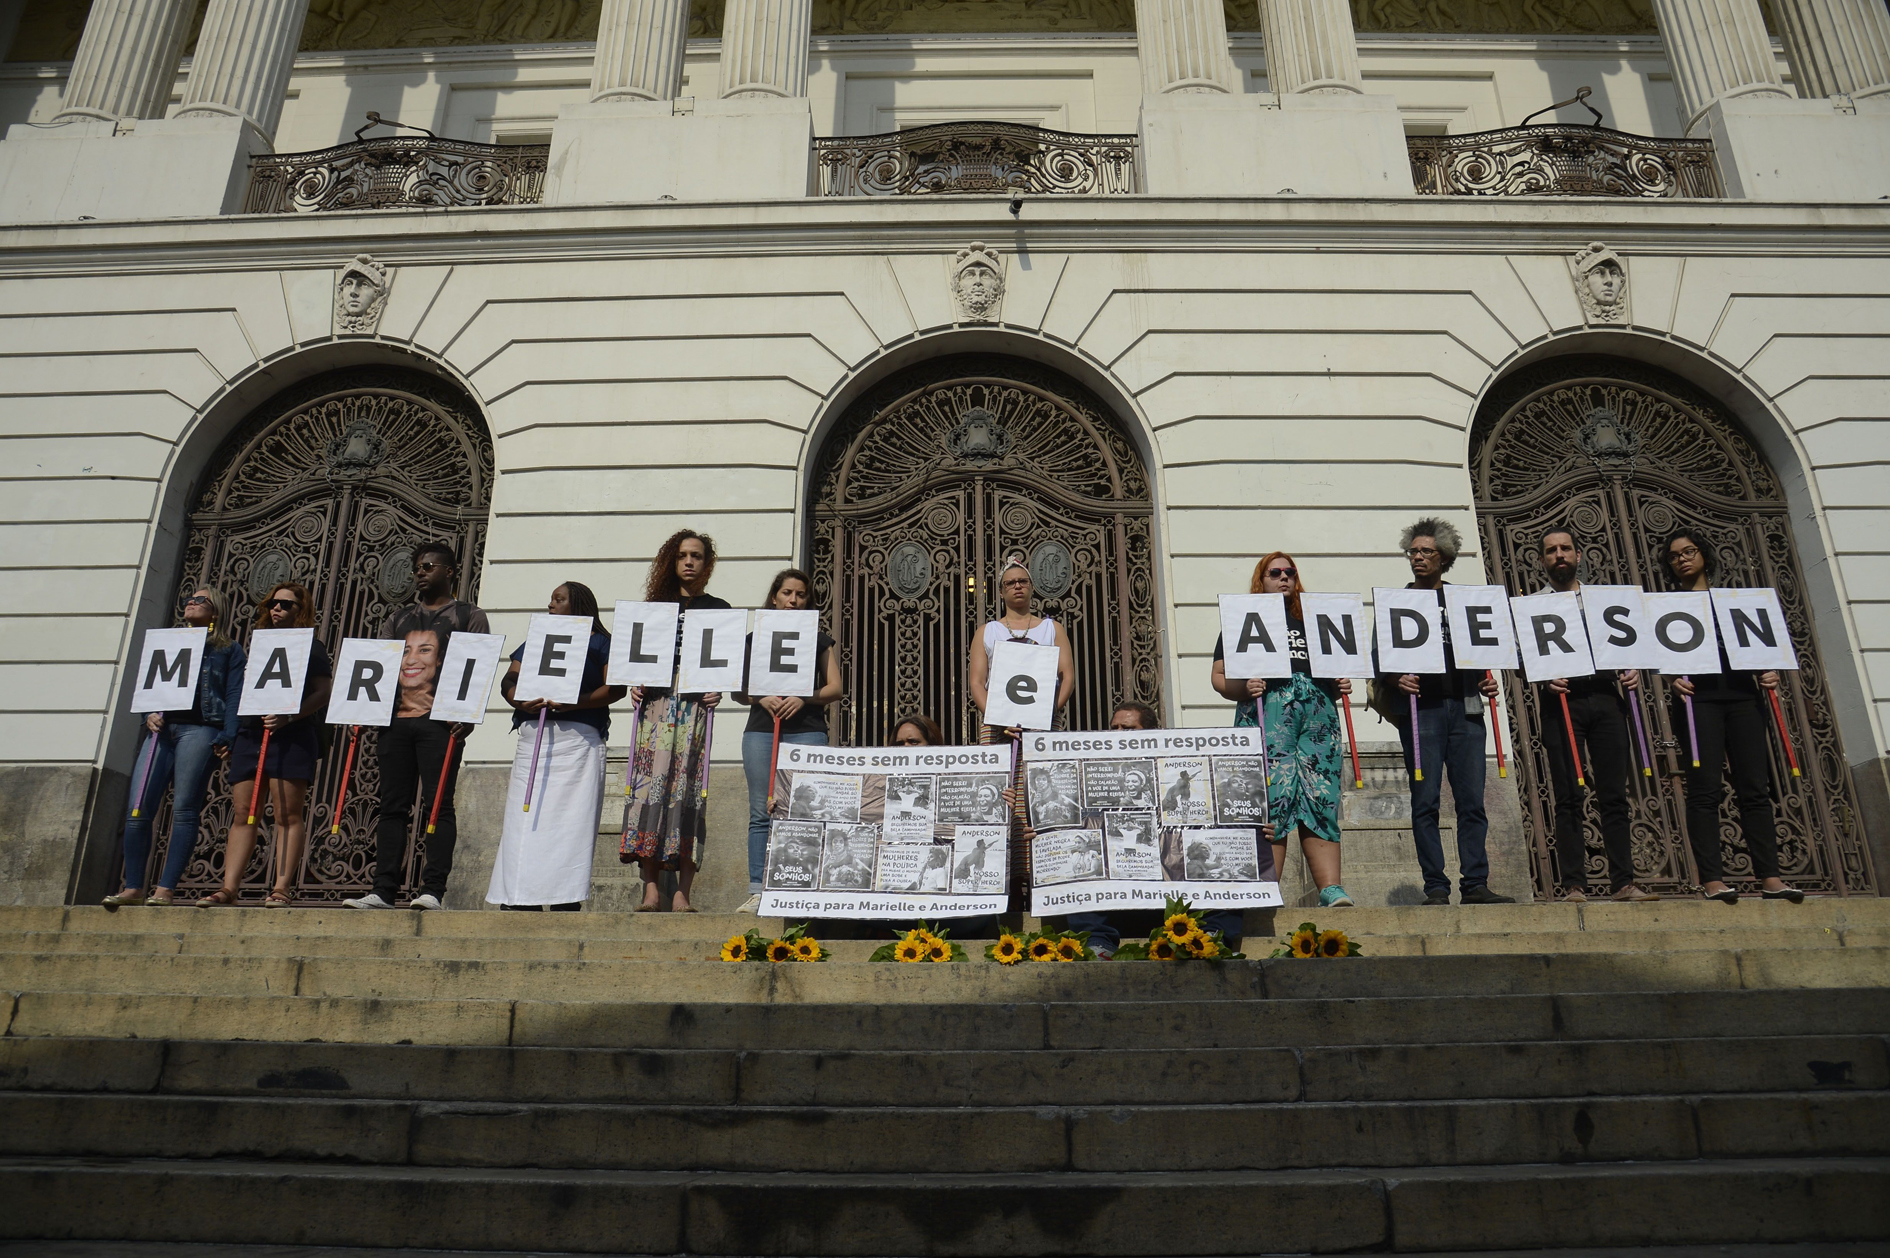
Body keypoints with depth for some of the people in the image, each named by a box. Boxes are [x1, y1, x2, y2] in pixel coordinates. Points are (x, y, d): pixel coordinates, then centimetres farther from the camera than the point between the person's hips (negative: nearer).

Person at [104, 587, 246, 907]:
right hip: (162, 729, 4)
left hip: (200, 730, -4)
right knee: (137, 808, -5)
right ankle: (133, 889, 1)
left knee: (184, 809, -8)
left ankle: (166, 889, -8)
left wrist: (226, 737, -10)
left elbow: (234, 696, 3)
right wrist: (149, 714, -1)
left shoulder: (229, 650, 13)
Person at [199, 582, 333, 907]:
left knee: (289, 814, -7)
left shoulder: (311, 647, 5)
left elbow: (323, 692, -5)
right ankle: (229, 887, 3)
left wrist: (289, 716, -19)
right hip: (249, 733, 6)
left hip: (292, 737, -6)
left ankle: (282, 888, -8)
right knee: (243, 814, 3)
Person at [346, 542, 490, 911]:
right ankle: (383, 891, 3)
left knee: (438, 804, -8)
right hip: (395, 720, 5)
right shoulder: (399, 618, 24)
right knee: (393, 806, 2)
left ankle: (433, 890, -9)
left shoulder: (469, 616, 9)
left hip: (439, 720, -5)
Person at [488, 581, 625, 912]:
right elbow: (508, 680, 15)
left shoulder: (600, 643, 9)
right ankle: (522, 899, 0)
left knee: (570, 818, -9)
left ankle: (566, 900, -10)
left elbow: (617, 688, -4)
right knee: (524, 819, -2)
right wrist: (521, 701, -8)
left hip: (578, 739, -5)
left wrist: (573, 702, -17)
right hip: (532, 738, 5)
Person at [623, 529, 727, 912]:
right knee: (651, 783, -11)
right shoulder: (656, 605, 20)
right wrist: (635, 685, 1)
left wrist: (719, 690, -9)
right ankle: (651, 887, -10)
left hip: (696, 707, -2)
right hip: (656, 704, 2)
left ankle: (682, 892, -7)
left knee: (689, 788, -8)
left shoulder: (717, 609, 14)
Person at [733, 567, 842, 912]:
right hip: (761, 730, 1)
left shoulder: (817, 639, 15)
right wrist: (761, 698, -7)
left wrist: (804, 698, -9)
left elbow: (834, 688, 9)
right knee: (761, 813, -2)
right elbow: (737, 691, 14)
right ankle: (757, 891, 2)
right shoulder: (754, 638, 16)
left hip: (807, 731, -1)